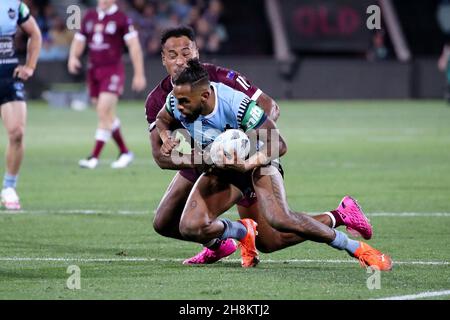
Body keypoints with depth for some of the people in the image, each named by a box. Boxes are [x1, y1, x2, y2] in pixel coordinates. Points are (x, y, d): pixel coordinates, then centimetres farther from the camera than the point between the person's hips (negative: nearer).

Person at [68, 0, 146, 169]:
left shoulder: (121, 19, -6)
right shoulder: (89, 16, 11)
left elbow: (134, 46, -8)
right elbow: (79, 41, 15)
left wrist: (139, 74, -11)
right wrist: (73, 57, -7)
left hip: (112, 71, -6)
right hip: (93, 70, 6)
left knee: (104, 112, -16)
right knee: (108, 116, 11)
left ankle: (94, 157, -15)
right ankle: (124, 152, 25)